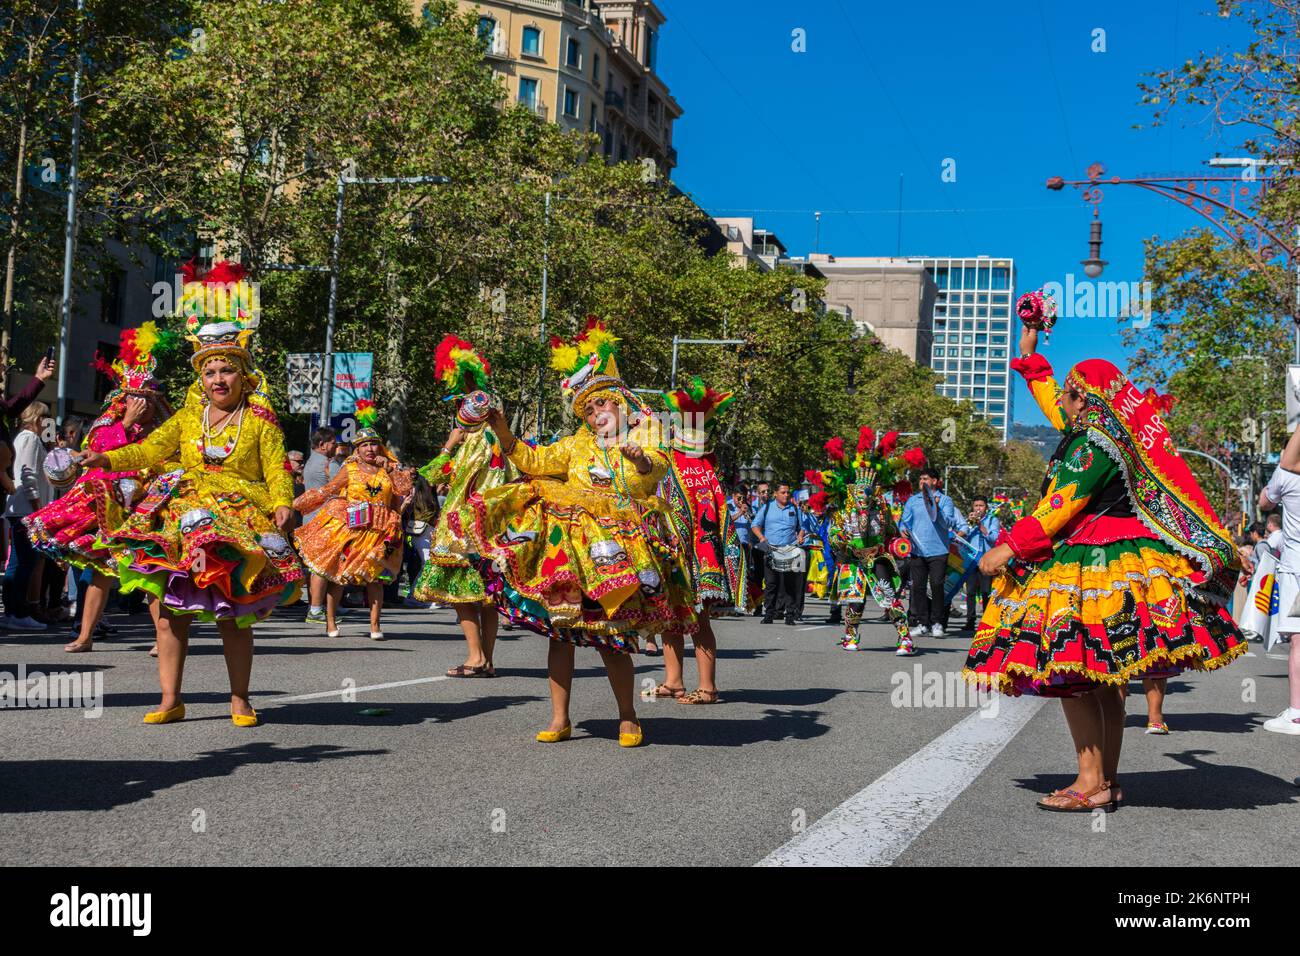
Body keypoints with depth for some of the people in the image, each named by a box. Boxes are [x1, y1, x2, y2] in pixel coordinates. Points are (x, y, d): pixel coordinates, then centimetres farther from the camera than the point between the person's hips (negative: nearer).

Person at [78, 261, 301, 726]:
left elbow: (276, 470, -6)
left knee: (232, 614, -4)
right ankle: (171, 700, 6)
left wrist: (283, 504, -23)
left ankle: (240, 700, 10)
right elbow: (152, 448, 8)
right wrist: (109, 458, -5)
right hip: (186, 520, 4)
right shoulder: (188, 417, 12)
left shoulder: (260, 421, 2)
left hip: (241, 522, -3)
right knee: (171, 609, -1)